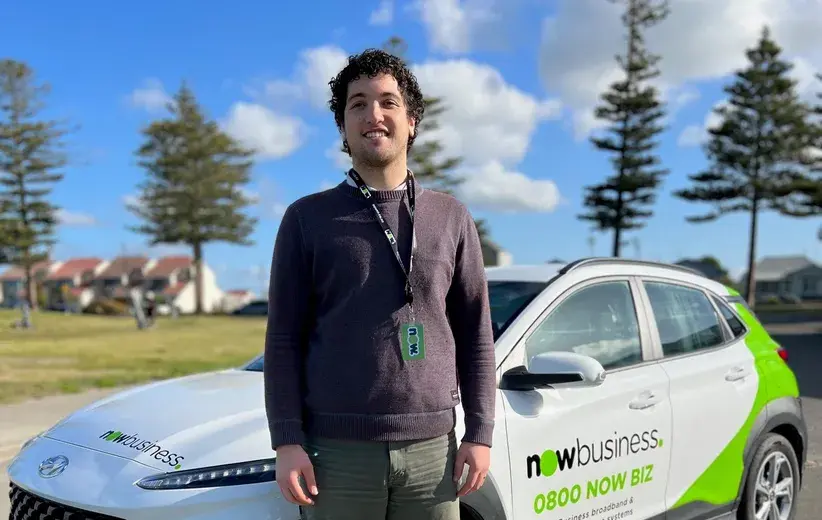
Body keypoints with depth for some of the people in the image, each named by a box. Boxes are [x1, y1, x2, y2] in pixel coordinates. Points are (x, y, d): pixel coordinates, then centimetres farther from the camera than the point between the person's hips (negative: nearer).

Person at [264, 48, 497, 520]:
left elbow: (475, 334, 9)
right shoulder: (307, 218, 4)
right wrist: (287, 442, -5)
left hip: (431, 449, 2)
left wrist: (480, 433, 3)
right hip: (337, 449, -1)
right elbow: (284, 339, 2)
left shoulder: (452, 218, 9)